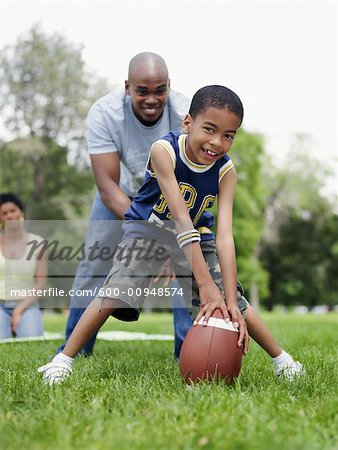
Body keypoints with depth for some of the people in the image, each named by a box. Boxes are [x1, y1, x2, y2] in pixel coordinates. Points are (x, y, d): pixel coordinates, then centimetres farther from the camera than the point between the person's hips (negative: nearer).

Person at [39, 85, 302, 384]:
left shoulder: (226, 172, -22)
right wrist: (205, 283, -44)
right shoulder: (164, 151, -32)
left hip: (192, 235, 3)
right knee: (117, 290, -24)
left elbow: (225, 237, -29)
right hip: (147, 227, -3)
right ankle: (64, 359, -13)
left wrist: (231, 302, -38)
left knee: (233, 299, -4)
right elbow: (181, 219, -39)